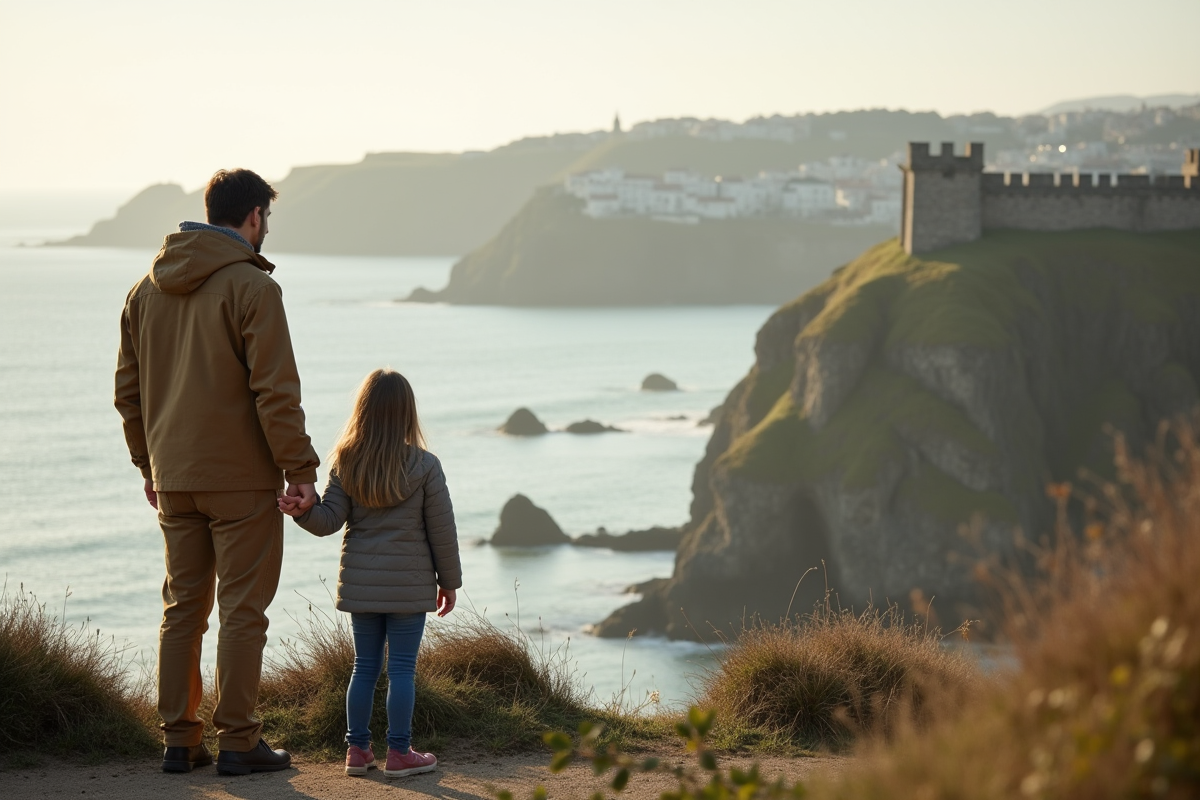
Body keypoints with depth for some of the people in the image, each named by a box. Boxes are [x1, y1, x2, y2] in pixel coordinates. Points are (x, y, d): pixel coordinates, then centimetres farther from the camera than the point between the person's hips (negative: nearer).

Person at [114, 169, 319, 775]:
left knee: (182, 608, 12)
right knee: (243, 610, 0)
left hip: (173, 477, 6)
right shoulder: (251, 286, -12)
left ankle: (178, 741, 13)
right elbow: (275, 389, -16)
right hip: (241, 478, -6)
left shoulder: (147, 290, 10)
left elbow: (128, 389, 14)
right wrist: (300, 468, -11)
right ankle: (238, 742, 1)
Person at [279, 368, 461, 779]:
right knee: (402, 668, 1)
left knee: (365, 665, 12)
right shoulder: (425, 466, -9)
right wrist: (449, 580, 4)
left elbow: (329, 520, -9)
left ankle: (357, 748, 14)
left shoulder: (345, 465, -1)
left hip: (360, 582, 3)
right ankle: (399, 752, 3)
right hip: (409, 583, -3)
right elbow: (442, 530, -5)